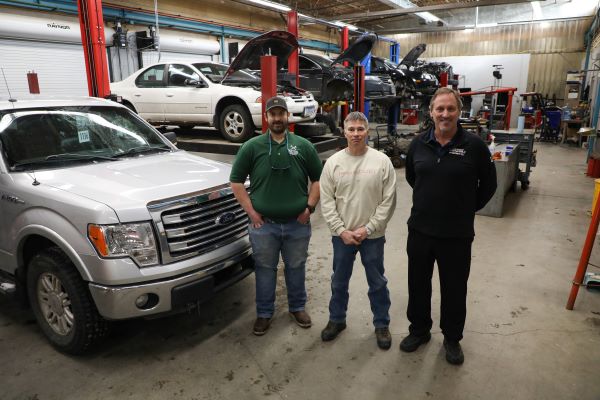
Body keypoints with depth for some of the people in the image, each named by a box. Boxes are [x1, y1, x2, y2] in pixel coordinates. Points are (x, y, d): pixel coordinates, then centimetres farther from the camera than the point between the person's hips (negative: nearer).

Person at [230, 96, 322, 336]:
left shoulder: (303, 146, 2)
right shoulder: (252, 147, -2)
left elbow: (318, 178, 8)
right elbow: (236, 181, 1)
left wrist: (309, 207, -1)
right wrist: (251, 211, -4)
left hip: (297, 224, 1)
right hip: (263, 224, -1)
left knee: (296, 268, 16)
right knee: (265, 270, 11)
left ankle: (297, 307, 36)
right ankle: (264, 313, 29)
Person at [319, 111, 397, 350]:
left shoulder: (382, 161, -7)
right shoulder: (333, 162, -3)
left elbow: (388, 201, -7)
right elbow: (326, 201, -3)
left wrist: (368, 228, -12)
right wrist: (341, 230, -10)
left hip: (373, 235, -1)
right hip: (341, 235, 2)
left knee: (377, 283, 14)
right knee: (339, 281, 17)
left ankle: (382, 324, 33)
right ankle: (337, 319, 37)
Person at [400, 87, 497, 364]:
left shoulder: (474, 145, -10)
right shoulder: (419, 144, -1)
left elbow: (488, 184, 3)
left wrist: (468, 209, 6)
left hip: (457, 234, -2)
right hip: (419, 230, 3)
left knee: (454, 289, 13)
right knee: (418, 284, 16)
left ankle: (452, 338, 35)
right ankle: (419, 330, 38)